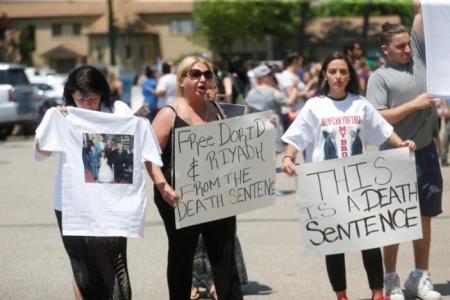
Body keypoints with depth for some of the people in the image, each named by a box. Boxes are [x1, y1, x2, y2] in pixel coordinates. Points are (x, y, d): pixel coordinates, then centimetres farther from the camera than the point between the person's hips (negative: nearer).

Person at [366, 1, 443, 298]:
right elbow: (378, 118, -13)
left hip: (426, 152, 5)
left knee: (424, 216, 11)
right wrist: (414, 104, -13)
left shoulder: (418, 57, 8)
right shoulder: (380, 77, -5)